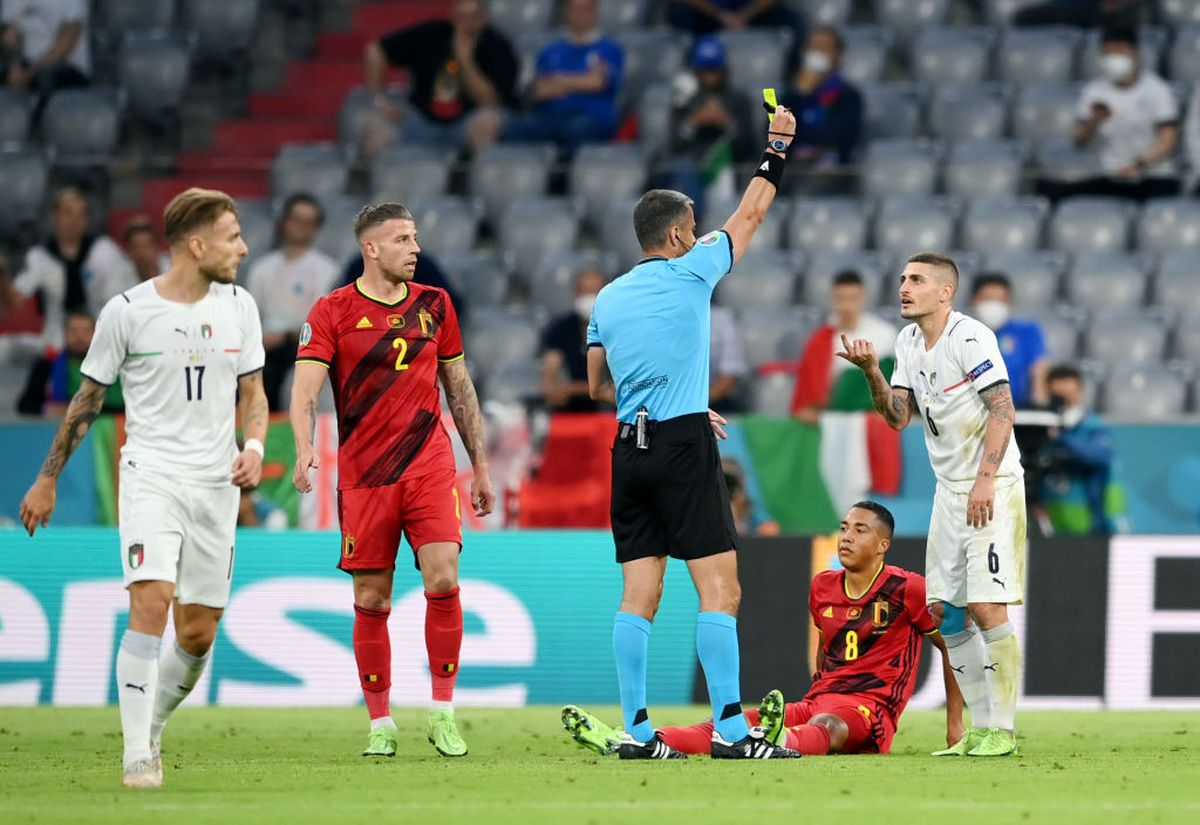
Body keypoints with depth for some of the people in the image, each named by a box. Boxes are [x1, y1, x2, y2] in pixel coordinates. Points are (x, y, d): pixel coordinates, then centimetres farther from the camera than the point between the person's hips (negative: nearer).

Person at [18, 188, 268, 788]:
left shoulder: (238, 307, 5)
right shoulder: (128, 311, -6)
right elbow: (88, 400, 5)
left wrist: (254, 447, -5)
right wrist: (47, 479, 9)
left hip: (215, 485, 4)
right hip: (150, 475, -4)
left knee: (198, 635, 5)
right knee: (151, 602, -22)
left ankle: (151, 729, 30)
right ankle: (137, 756, -18)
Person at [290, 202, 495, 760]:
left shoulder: (433, 305, 10)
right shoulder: (333, 311, -1)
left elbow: (460, 388, 19)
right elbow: (305, 388, -10)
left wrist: (480, 466, 19)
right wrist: (304, 447, -29)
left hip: (429, 464, 2)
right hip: (363, 476, -2)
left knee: (443, 580, -14)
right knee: (371, 602, 2)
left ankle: (442, 714, -3)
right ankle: (381, 726, 13)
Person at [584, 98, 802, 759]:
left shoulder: (608, 298, 13)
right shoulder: (691, 273, -2)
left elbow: (598, 386, 21)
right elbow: (750, 215, 9)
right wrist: (777, 146, 21)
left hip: (629, 448, 6)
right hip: (684, 446, -6)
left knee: (639, 593, 4)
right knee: (719, 587, -8)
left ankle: (636, 730, 0)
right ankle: (729, 729, -14)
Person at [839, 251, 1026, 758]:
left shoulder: (970, 337, -15)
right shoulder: (909, 342, 10)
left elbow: (1002, 411, -19)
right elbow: (898, 417, 10)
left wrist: (985, 480, -24)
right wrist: (872, 372, -7)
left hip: (992, 488, -9)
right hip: (950, 489, 9)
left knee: (986, 607, -14)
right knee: (944, 609, 6)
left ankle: (1003, 730, -7)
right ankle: (980, 728, 13)